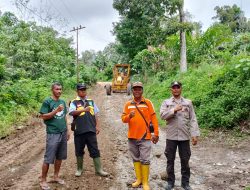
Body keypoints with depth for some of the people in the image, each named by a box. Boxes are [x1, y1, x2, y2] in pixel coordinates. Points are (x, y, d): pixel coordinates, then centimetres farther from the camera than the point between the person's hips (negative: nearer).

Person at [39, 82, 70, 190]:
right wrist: (56, 110, -20)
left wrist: (67, 130, 13)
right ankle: (43, 180, 13)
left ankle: (56, 176, 29)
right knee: (48, 158, 0)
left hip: (63, 133, 6)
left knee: (59, 157, 14)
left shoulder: (62, 102, 10)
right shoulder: (47, 102, -8)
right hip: (53, 134, -6)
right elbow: (43, 116, -12)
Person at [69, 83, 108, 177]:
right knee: (79, 151, 10)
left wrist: (97, 126, 6)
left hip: (91, 130, 2)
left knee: (95, 150, 3)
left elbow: (96, 114, 14)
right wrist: (84, 109, -27)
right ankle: (79, 169, 26)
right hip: (79, 131, -2)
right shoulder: (74, 102, 2)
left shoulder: (91, 101, 14)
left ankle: (99, 169, 10)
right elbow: (72, 112, -16)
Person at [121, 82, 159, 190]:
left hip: (145, 137, -3)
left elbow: (153, 119, -2)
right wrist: (129, 116, -20)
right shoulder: (128, 104, 6)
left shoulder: (148, 103, -1)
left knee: (145, 160, -1)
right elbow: (123, 119, 2)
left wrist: (156, 133, -5)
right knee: (136, 159, 14)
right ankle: (138, 179, 28)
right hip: (132, 137, 3)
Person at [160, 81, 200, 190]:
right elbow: (162, 115, -11)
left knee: (185, 160, 9)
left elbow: (193, 120, 2)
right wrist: (174, 110, -21)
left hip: (184, 136, 1)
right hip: (171, 136, 0)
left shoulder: (188, 103, 6)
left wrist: (195, 134, -5)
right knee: (170, 160, 9)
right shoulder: (166, 102, 4)